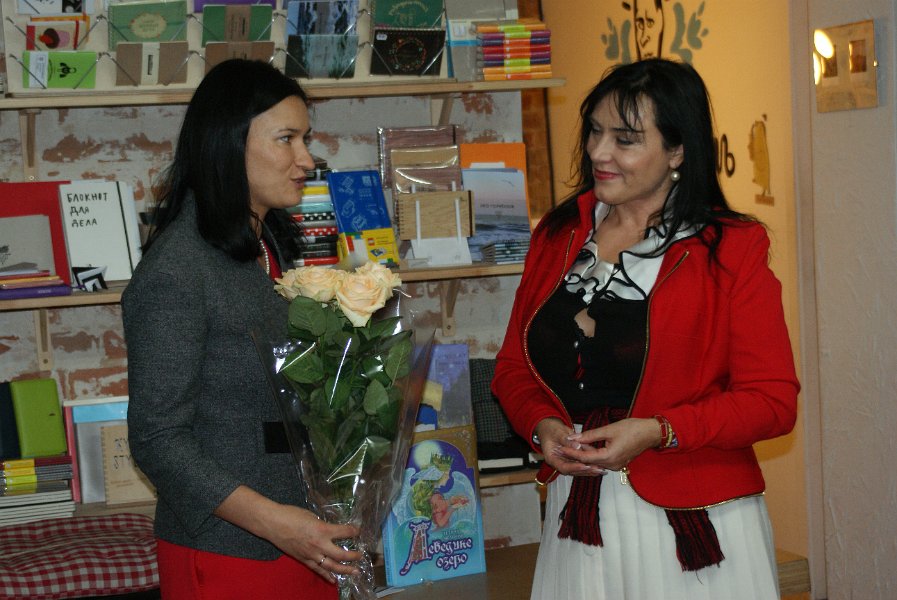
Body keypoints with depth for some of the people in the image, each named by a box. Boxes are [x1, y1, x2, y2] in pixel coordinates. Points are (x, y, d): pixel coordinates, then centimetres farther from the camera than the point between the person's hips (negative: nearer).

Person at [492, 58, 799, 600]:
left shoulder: (731, 249, -6)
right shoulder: (558, 236, 8)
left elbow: (774, 400, -9)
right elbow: (514, 367, 14)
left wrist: (656, 432, -20)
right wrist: (543, 426, -7)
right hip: (577, 517, 4)